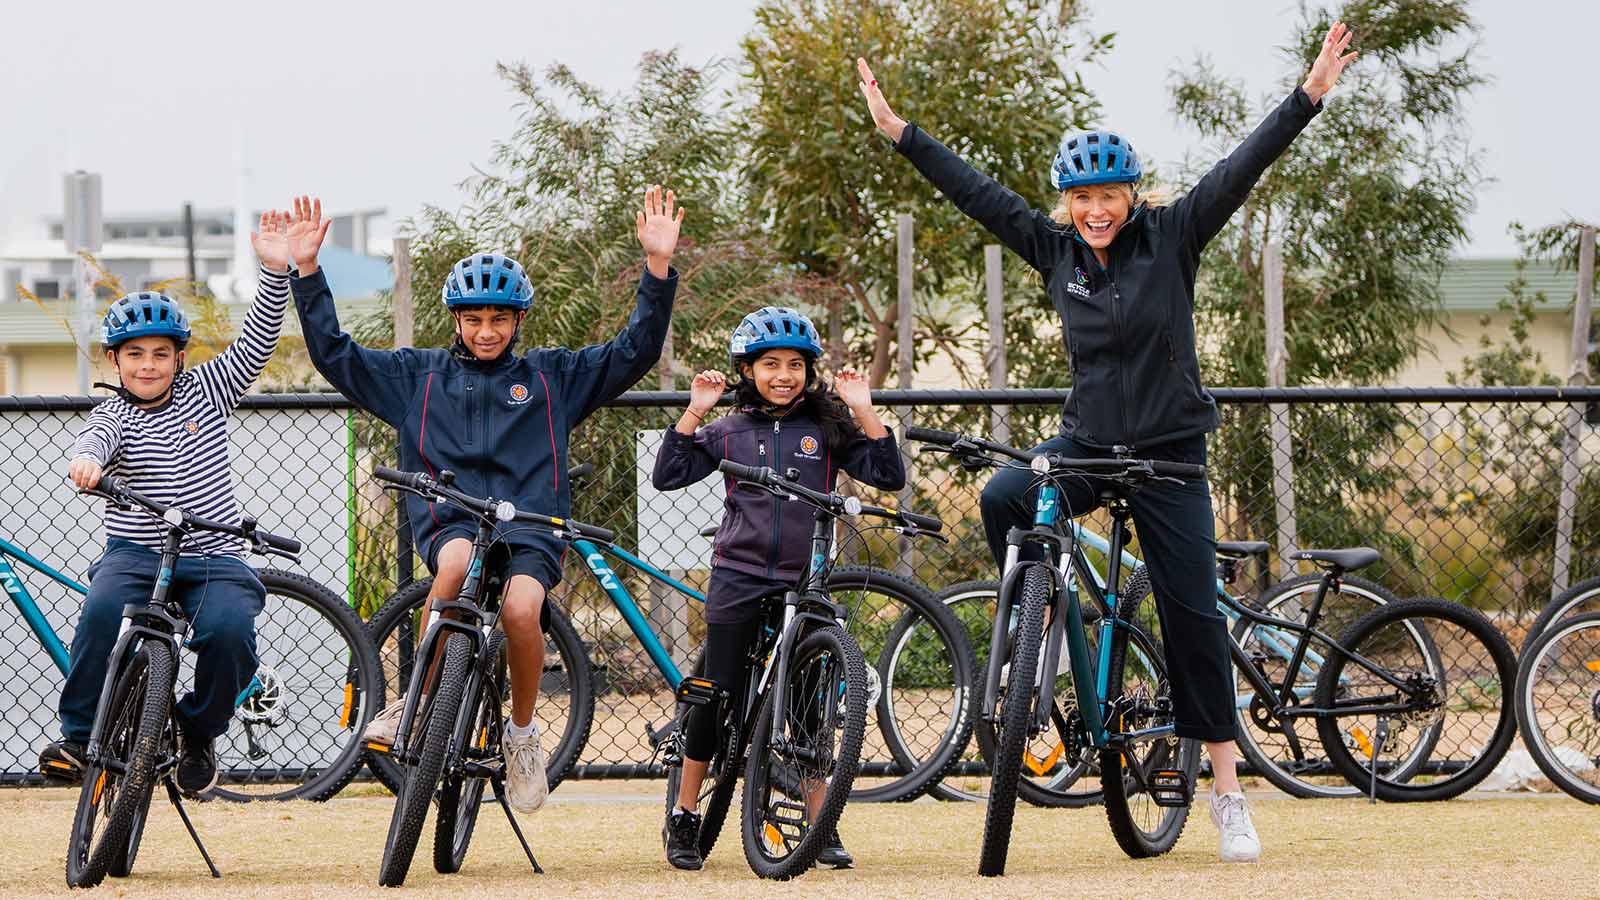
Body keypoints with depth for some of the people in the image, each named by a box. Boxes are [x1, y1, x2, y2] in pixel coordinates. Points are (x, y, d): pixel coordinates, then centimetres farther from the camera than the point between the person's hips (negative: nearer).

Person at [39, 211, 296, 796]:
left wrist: (275, 271, -9)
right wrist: (86, 460, -47)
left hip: (213, 556, 2)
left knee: (228, 629, -28)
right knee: (104, 609, -33)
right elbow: (96, 438, -21)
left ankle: (198, 732, 0)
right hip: (136, 553, -1)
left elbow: (254, 345, 3)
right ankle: (78, 736, -19)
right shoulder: (115, 414, 2)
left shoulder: (204, 391, 10)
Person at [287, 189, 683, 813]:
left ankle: (522, 732, -6)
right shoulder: (418, 376, 17)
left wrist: (658, 265, -3)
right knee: (458, 561, -37)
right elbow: (334, 354, 13)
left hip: (531, 529, 0)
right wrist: (307, 270, 3)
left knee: (521, 608, -32)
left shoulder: (551, 376, 15)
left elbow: (635, 351, 9)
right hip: (449, 521, 0)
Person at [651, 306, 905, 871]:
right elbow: (668, 476, -1)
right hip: (740, 578, 0)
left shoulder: (828, 428, 5)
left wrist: (863, 410, -11)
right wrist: (694, 413, -8)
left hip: (803, 581, 0)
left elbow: (888, 477, -3)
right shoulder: (729, 431, 5)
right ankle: (684, 819, 11)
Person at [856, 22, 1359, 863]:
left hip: (1169, 454, -2)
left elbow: (1242, 168, -12)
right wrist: (898, 131, 2)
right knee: (1003, 498, -29)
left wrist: (1310, 94, -20)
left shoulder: (1171, 237, -5)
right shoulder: (1055, 249, 2)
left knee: (1192, 613, -2)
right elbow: (978, 191, 3)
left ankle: (1227, 791, 5)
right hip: (1086, 443, 2)